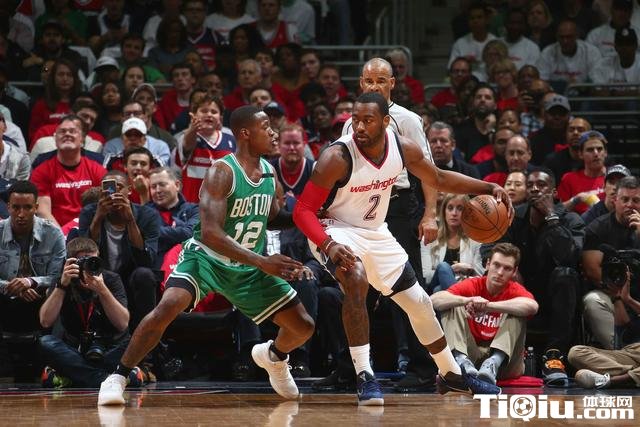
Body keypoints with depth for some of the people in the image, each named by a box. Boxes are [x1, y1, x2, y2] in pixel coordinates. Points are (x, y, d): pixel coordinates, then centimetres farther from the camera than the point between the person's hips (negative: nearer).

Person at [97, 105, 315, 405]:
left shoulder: (269, 172, -1)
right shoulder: (222, 172, -23)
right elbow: (211, 233, -31)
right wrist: (262, 262, -37)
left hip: (249, 268, 6)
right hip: (206, 257, -6)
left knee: (303, 327, 3)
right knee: (167, 307, -33)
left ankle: (272, 357, 38)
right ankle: (117, 377, -19)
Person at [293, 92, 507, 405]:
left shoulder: (403, 149, -13)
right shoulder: (337, 157, -29)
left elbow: (439, 180, 5)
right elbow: (303, 211, -26)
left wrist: (489, 188, -5)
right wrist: (328, 245, -43)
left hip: (376, 234, 6)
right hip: (337, 232, -6)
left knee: (419, 302, 13)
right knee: (356, 280, -37)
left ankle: (450, 374, 35)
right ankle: (364, 377, -32)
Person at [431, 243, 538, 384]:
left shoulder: (515, 291, -3)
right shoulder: (472, 285, 2)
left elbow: (532, 306, -29)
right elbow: (434, 300, -14)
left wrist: (488, 305, -35)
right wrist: (466, 300, -33)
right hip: (471, 355, 2)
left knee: (517, 314, -19)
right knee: (452, 307, -13)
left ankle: (494, 364, -40)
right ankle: (461, 361, -38)